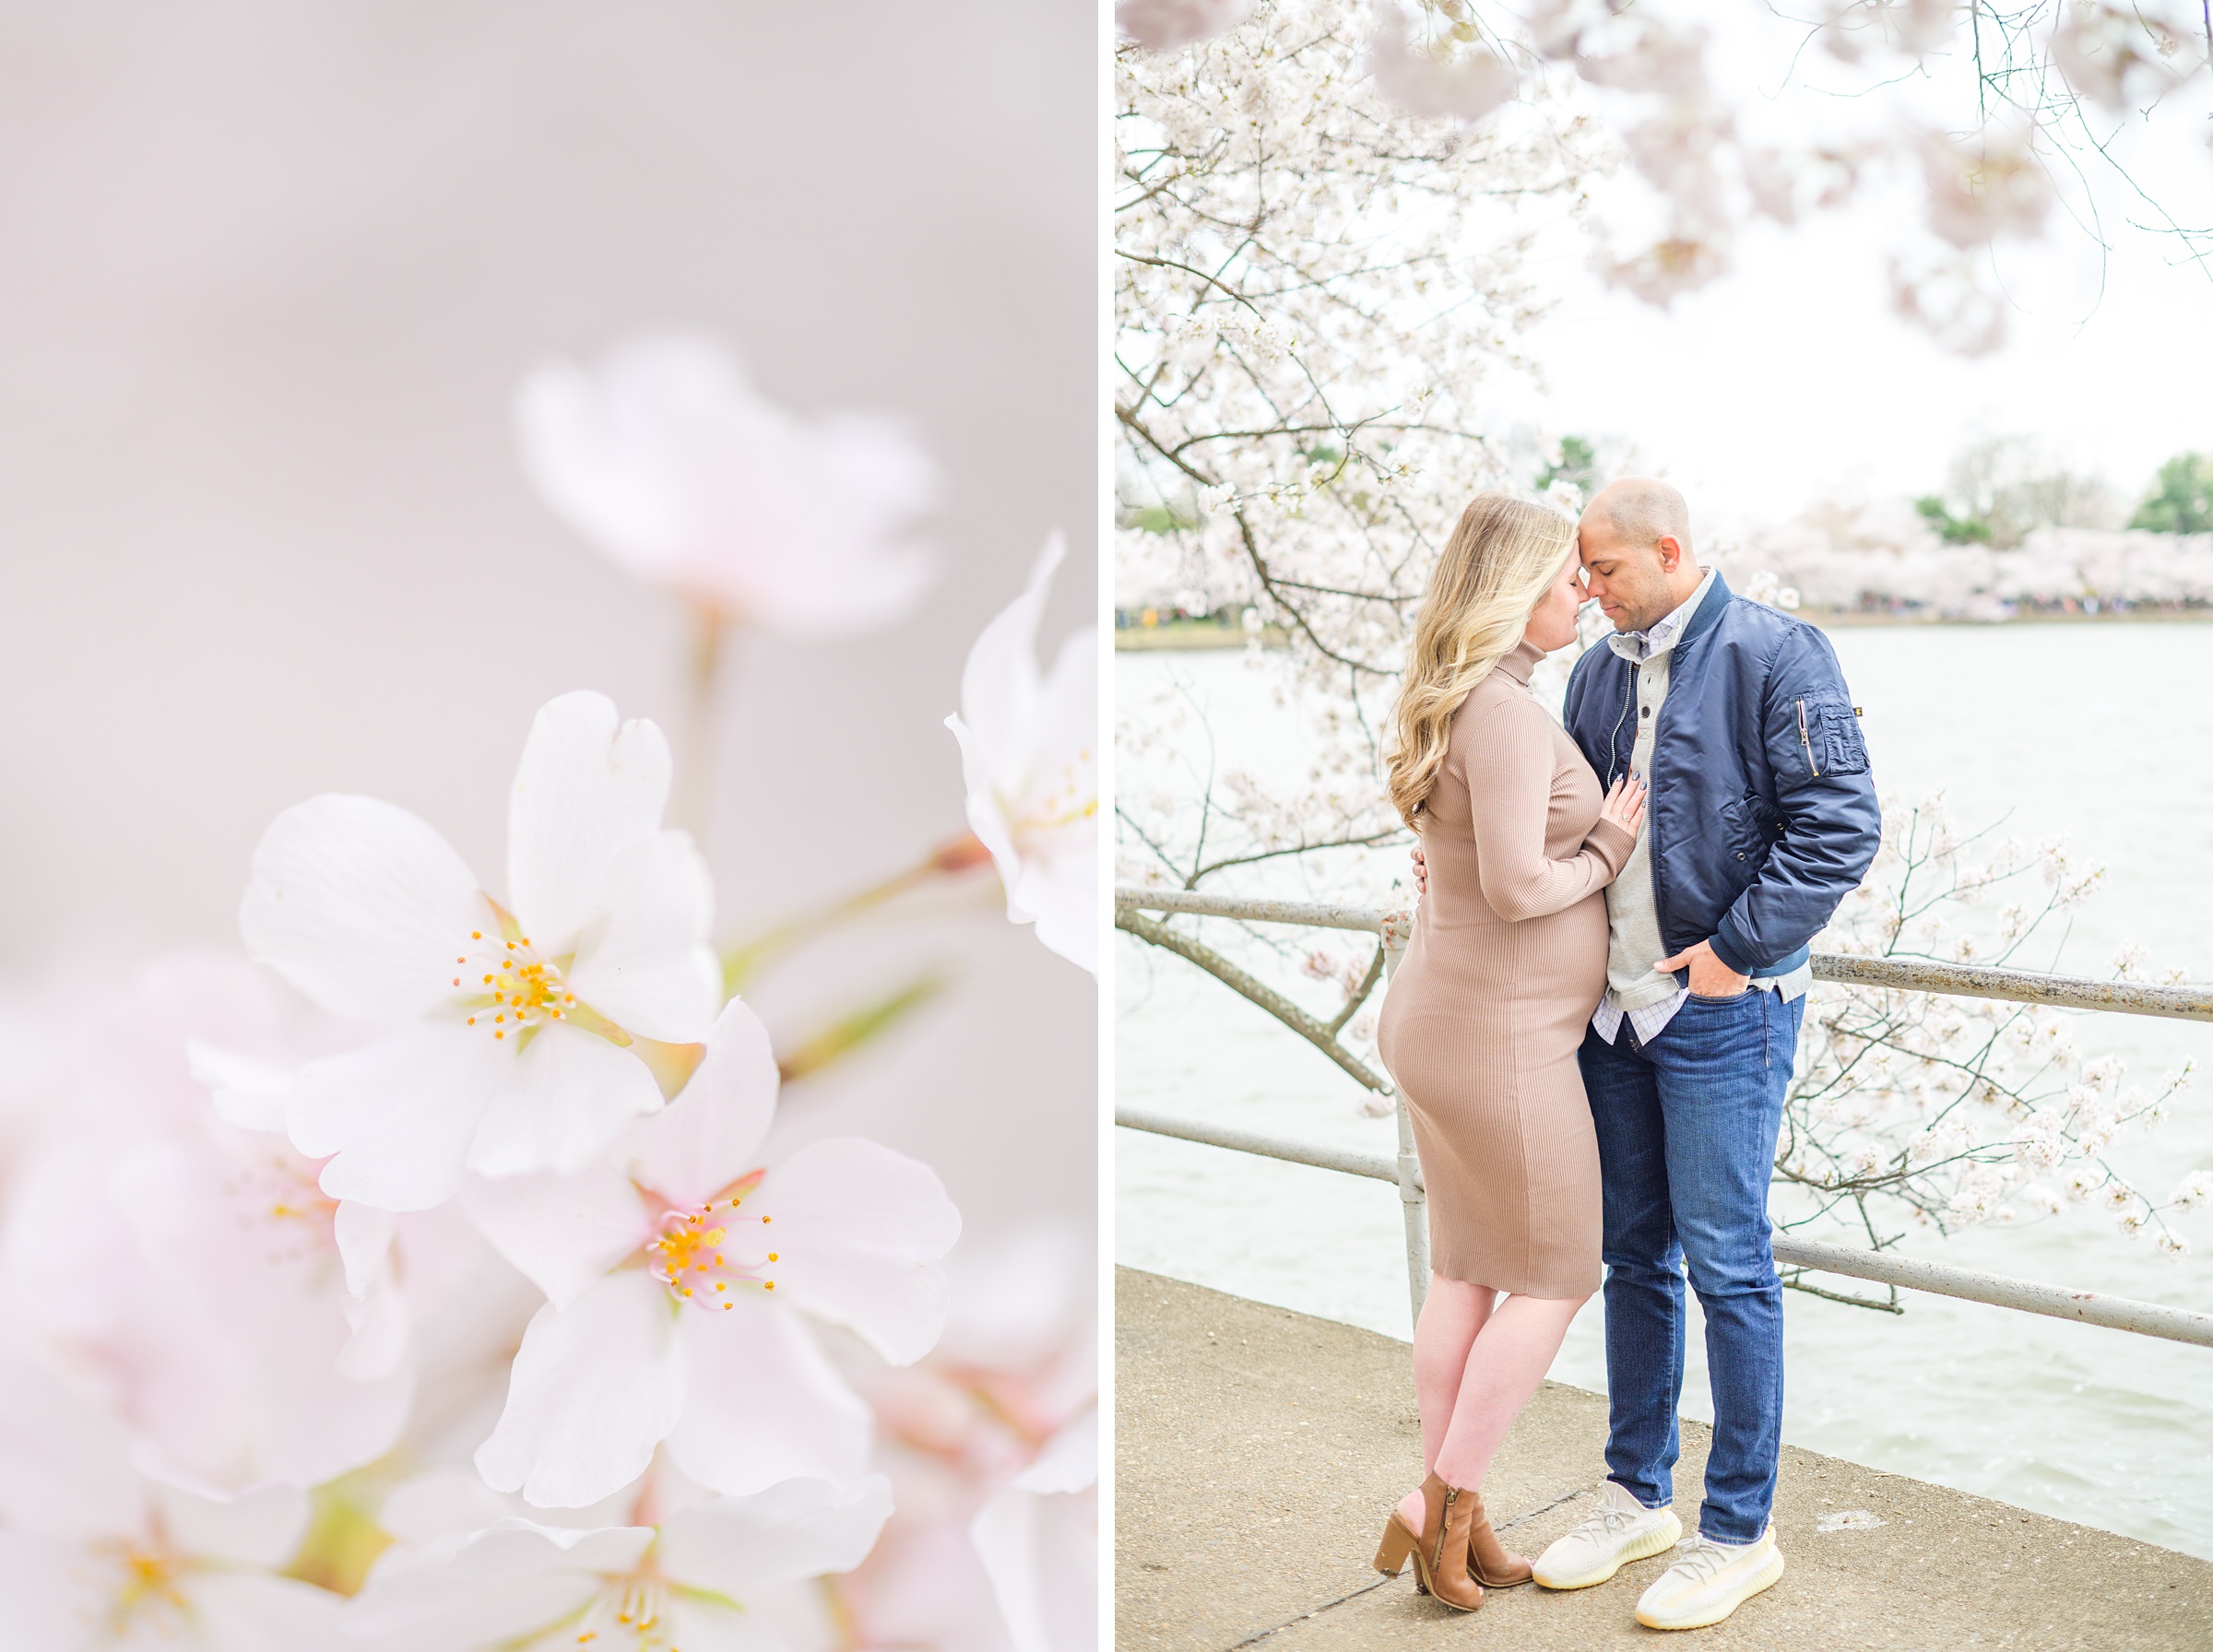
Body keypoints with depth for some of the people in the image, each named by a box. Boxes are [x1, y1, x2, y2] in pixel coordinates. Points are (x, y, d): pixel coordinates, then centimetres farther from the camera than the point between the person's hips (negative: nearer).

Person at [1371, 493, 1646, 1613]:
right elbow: (1514, 887, -28)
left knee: (1467, 1272, 16)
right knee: (1555, 1279, 7)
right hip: (1498, 1045, -9)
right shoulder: (1506, 714, -22)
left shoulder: (1456, 707, 9)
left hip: (1448, 1021, 9)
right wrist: (1602, 858, -10)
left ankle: (1451, 1519, 26)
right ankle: (1441, 1507, 12)